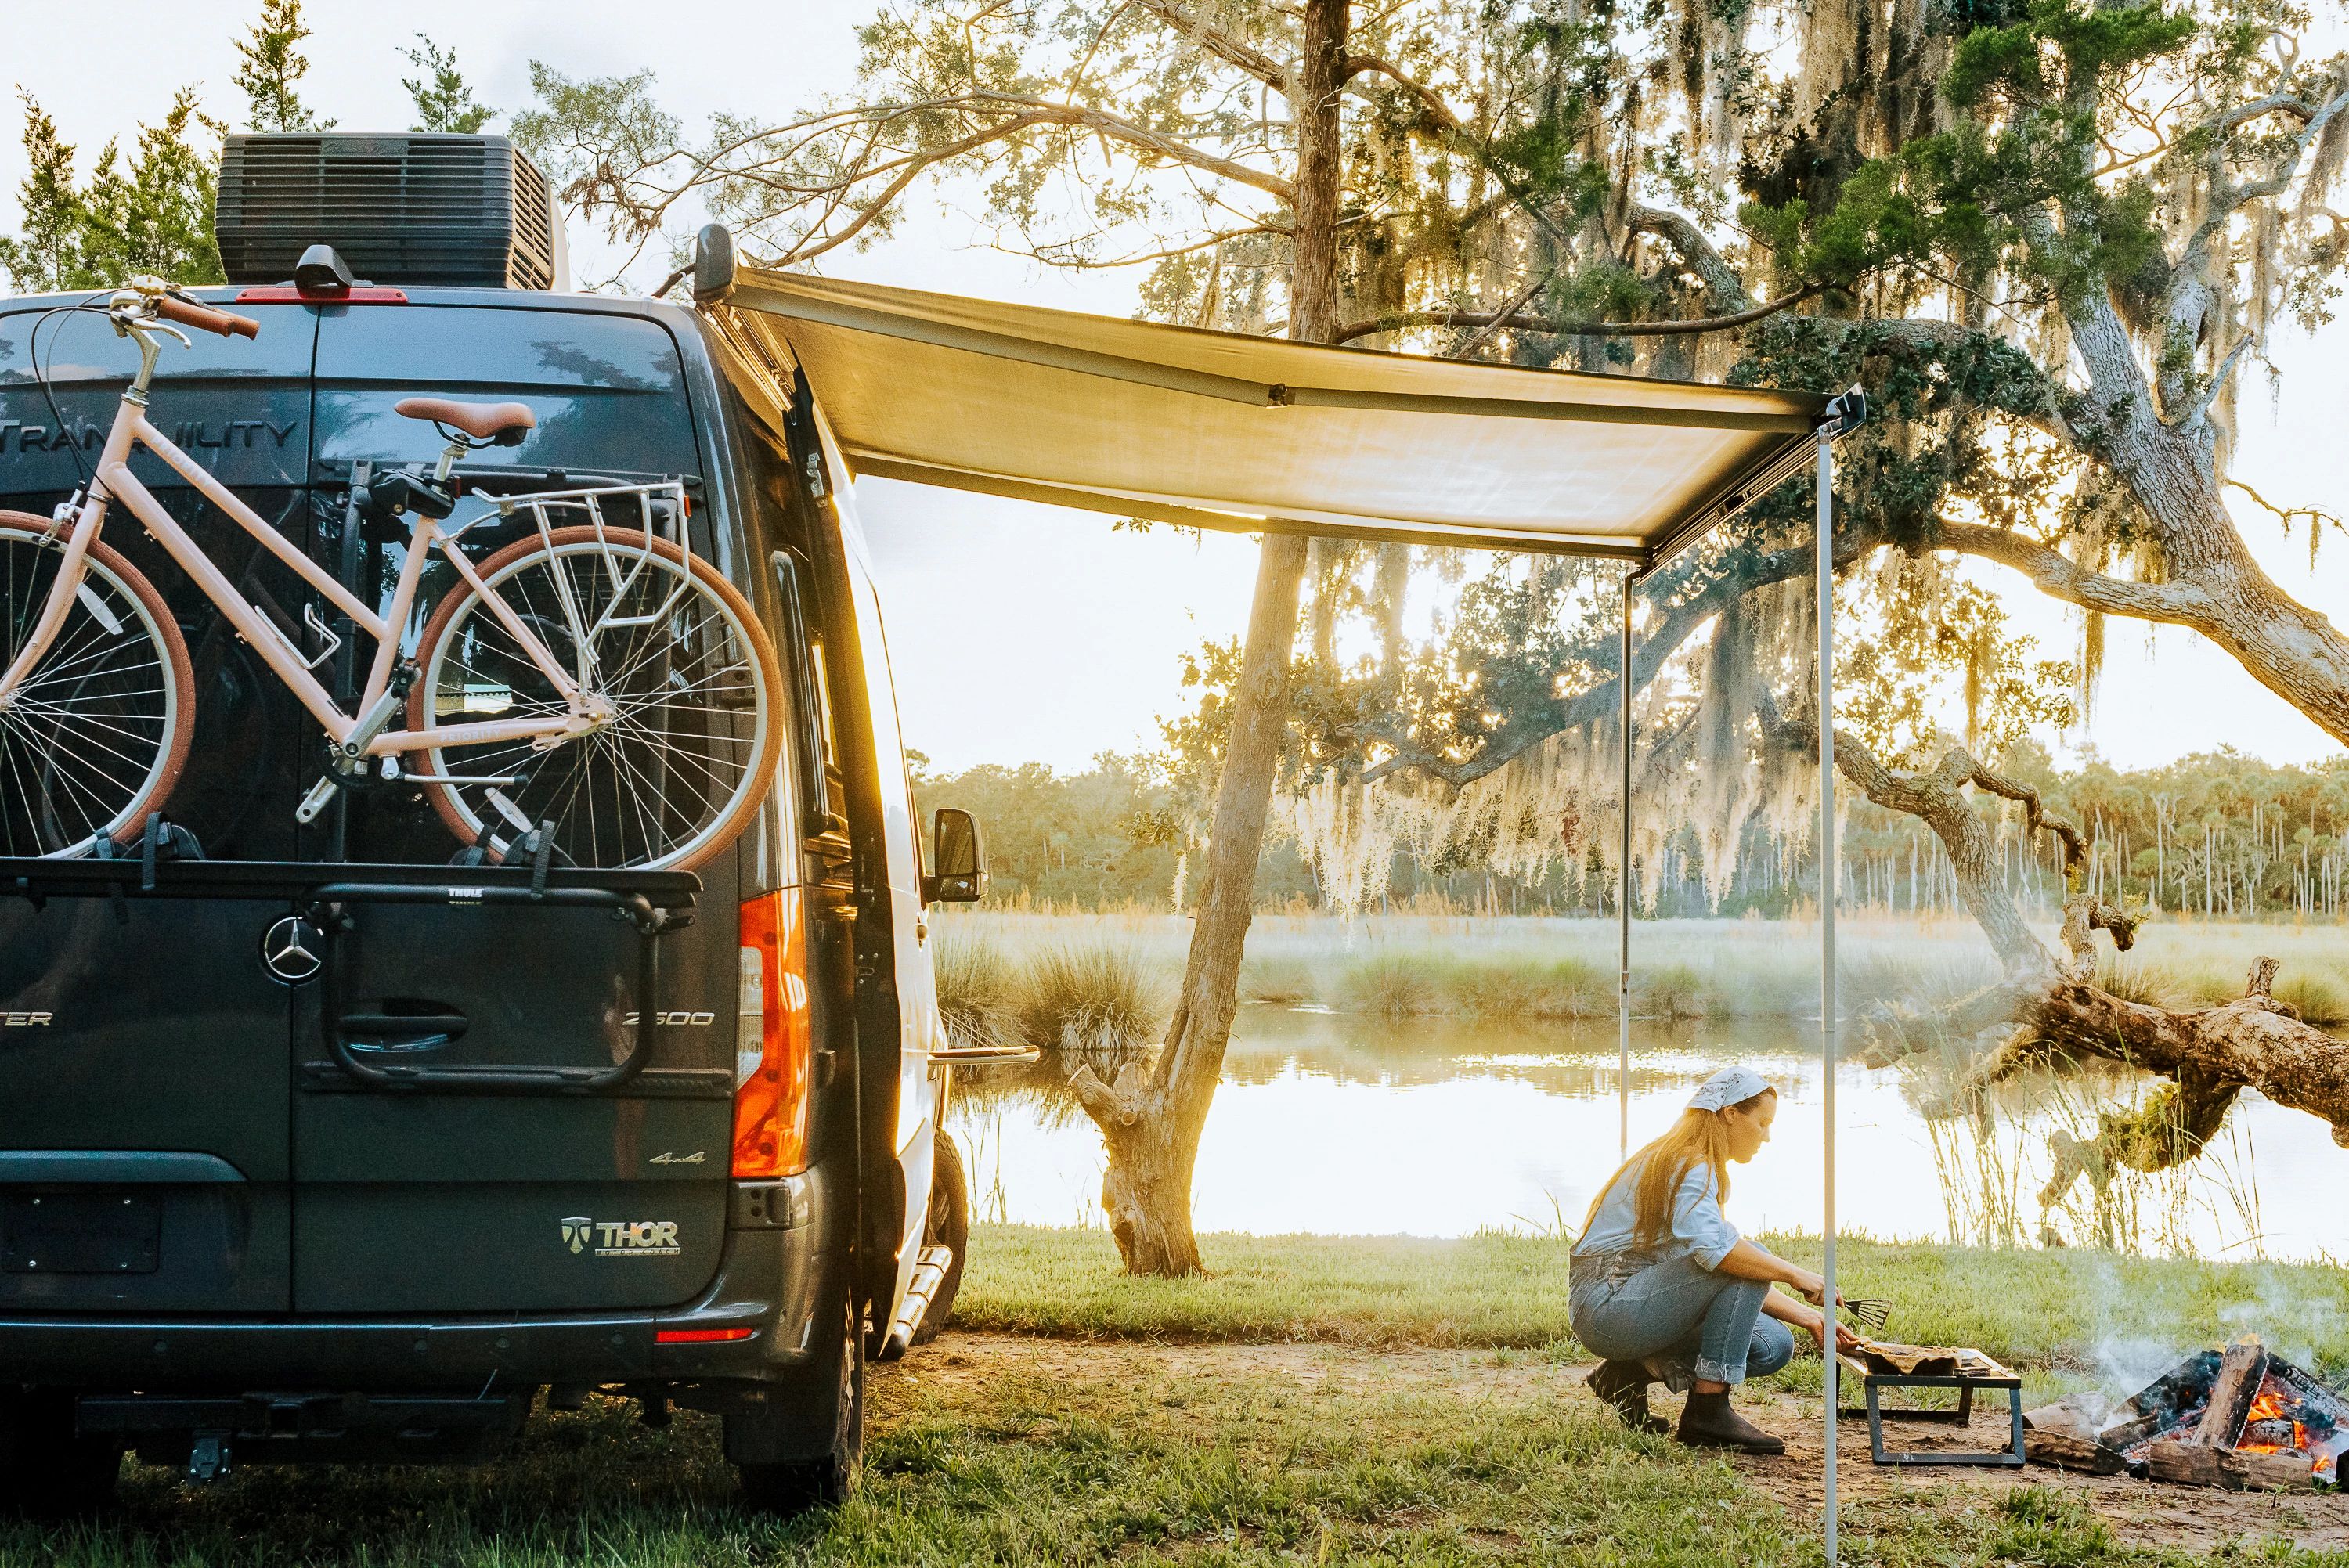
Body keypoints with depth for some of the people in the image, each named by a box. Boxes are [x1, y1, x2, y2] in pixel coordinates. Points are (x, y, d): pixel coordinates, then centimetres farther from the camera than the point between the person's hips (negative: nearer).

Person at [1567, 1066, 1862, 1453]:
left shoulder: (1697, 1165, 18)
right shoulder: (1690, 1164, -13)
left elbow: (1740, 1284, 19)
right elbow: (1710, 1248, -34)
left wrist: (1808, 1317, 11)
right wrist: (1794, 1274, -25)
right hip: (1607, 1302, -10)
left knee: (1773, 1345, 1)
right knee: (1745, 1262, -22)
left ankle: (1633, 1371, 8)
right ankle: (1708, 1411, -20)